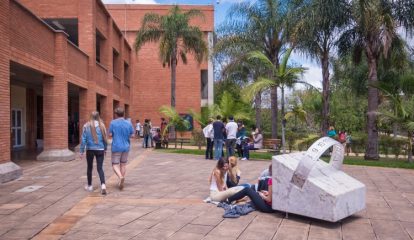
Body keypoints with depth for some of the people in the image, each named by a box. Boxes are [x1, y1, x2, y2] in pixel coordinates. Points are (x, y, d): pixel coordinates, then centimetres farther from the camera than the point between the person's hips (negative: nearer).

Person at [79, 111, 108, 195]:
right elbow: (105, 138, 2)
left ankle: (89, 186, 27)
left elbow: (83, 139, -6)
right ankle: (103, 185, -15)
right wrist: (105, 149, 15)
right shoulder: (101, 125, -2)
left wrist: (81, 151, 0)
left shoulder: (86, 126, -5)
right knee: (100, 168, 4)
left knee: (89, 167, 16)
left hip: (90, 150, -1)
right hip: (100, 149, 1)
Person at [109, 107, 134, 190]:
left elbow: (110, 134, -7)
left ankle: (121, 177, -21)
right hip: (126, 147, 3)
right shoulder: (128, 123, -1)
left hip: (116, 147, -3)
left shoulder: (113, 123, -8)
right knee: (123, 164, 14)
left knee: (115, 165, 4)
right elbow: (132, 135, 0)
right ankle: (121, 182, 20)